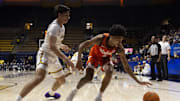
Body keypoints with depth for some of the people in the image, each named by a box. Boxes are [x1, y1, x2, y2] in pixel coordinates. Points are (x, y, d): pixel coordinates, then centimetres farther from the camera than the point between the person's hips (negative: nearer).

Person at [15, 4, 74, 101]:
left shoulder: (62, 27, 11)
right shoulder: (54, 27, -19)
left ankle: (51, 93, 51)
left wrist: (61, 45, 17)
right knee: (40, 77, -35)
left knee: (61, 80, 21)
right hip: (45, 54, -9)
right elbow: (52, 46, -30)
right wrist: (66, 59, -33)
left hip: (53, 57, 10)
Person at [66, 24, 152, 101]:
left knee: (109, 72, -27)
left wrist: (138, 81, -26)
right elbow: (82, 45, -28)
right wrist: (79, 60, -40)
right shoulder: (100, 38, -39)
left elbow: (126, 67, -22)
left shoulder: (120, 49, -31)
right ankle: (74, 91, 15)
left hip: (106, 57, 2)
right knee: (88, 78, -16)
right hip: (95, 54, -2)